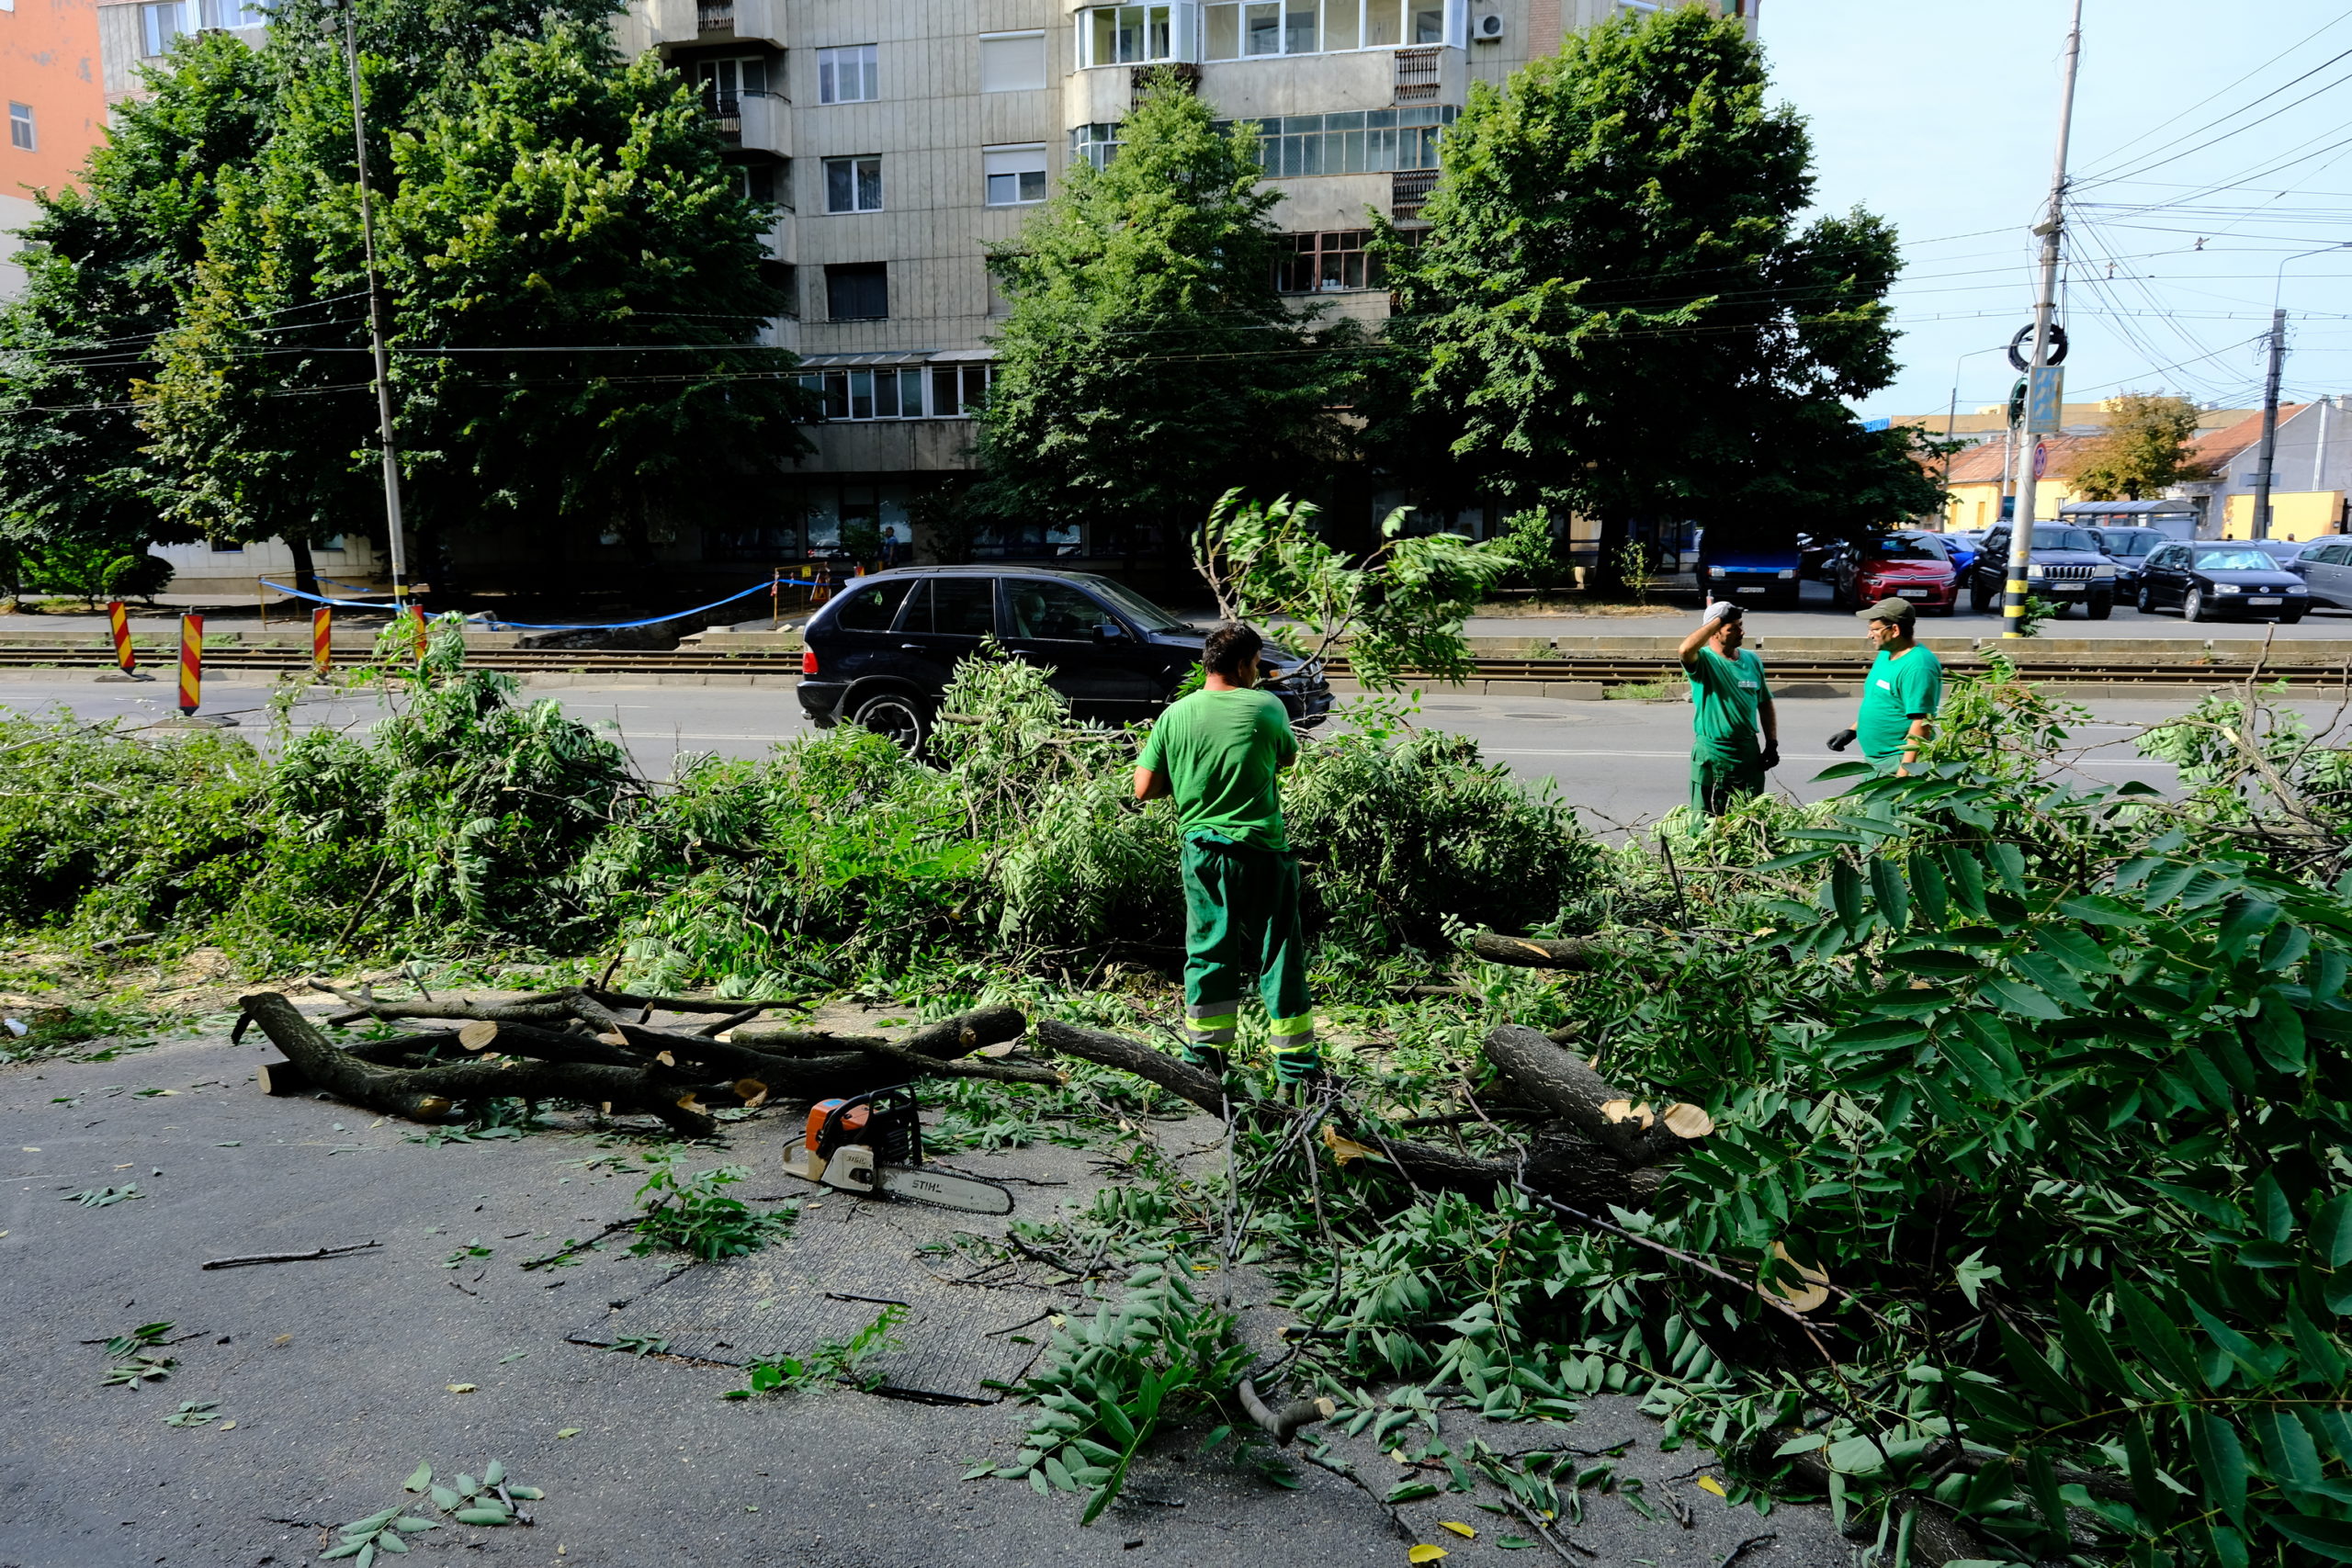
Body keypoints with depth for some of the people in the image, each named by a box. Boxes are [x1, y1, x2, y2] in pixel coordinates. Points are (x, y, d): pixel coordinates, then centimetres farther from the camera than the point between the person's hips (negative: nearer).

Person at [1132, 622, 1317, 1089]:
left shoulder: (1175, 715, -1)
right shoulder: (1266, 707, -6)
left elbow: (1144, 789, -1)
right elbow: (1288, 757, 12)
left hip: (1201, 849, 3)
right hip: (1260, 850, -3)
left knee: (1208, 951, 14)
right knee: (1279, 954, 7)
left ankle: (1204, 1058, 20)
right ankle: (1296, 1063, 15)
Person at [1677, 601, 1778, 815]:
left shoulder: (1752, 661, 7)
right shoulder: (1704, 660, -9)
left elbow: (1765, 704, 16)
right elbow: (1686, 649, -34)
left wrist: (1772, 744, 7)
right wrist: (1719, 619, -25)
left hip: (1749, 753, 5)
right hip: (1711, 756, -5)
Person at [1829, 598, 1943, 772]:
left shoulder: (1918, 665, -21)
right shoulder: (1885, 654, 10)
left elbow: (1922, 723, -25)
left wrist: (1904, 773, -27)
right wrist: (1852, 731, 15)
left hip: (1898, 763, -10)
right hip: (1874, 759, 10)